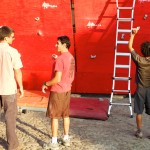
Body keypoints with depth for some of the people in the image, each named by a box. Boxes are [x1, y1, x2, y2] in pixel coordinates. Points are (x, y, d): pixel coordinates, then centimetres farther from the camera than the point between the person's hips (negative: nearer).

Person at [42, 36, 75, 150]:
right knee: (65, 115, 15)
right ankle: (66, 139, 24)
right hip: (67, 90, 9)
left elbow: (57, 79, -23)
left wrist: (46, 84, -9)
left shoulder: (60, 59, -21)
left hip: (57, 91, -8)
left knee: (54, 116, 1)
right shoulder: (71, 58, 7)